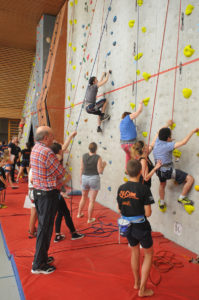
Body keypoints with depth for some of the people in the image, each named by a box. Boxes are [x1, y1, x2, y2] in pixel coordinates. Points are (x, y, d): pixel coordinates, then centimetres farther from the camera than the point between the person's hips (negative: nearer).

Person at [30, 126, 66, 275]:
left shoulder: (35, 149, 8)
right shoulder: (47, 152, -23)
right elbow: (61, 173, -16)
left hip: (38, 191, 9)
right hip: (48, 194, -9)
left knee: (43, 225, 21)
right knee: (45, 227, 3)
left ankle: (41, 256, 36)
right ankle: (39, 265, 16)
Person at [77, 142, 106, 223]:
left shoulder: (84, 156, -3)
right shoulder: (98, 157, -14)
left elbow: (81, 168, 3)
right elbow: (100, 171, -13)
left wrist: (81, 178, 16)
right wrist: (104, 165, 5)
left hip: (84, 178, 4)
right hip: (94, 179, -4)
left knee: (84, 197, 25)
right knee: (92, 201, 8)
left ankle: (79, 213, 40)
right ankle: (89, 219, 17)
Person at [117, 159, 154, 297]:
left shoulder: (121, 188, -4)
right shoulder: (144, 189, -20)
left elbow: (120, 209, 5)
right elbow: (148, 213, -17)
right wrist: (147, 209, 3)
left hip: (128, 226, 5)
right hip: (141, 226, -5)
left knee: (135, 252, 25)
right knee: (149, 254, 17)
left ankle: (136, 282, 41)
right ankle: (142, 289, 21)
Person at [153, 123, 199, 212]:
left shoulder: (157, 141, -3)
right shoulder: (168, 145, -22)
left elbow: (161, 132, 18)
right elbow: (183, 142, -28)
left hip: (159, 170, 8)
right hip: (168, 170, -8)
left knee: (162, 184, 35)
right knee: (190, 179, 3)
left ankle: (161, 204, 48)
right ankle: (182, 198, 13)